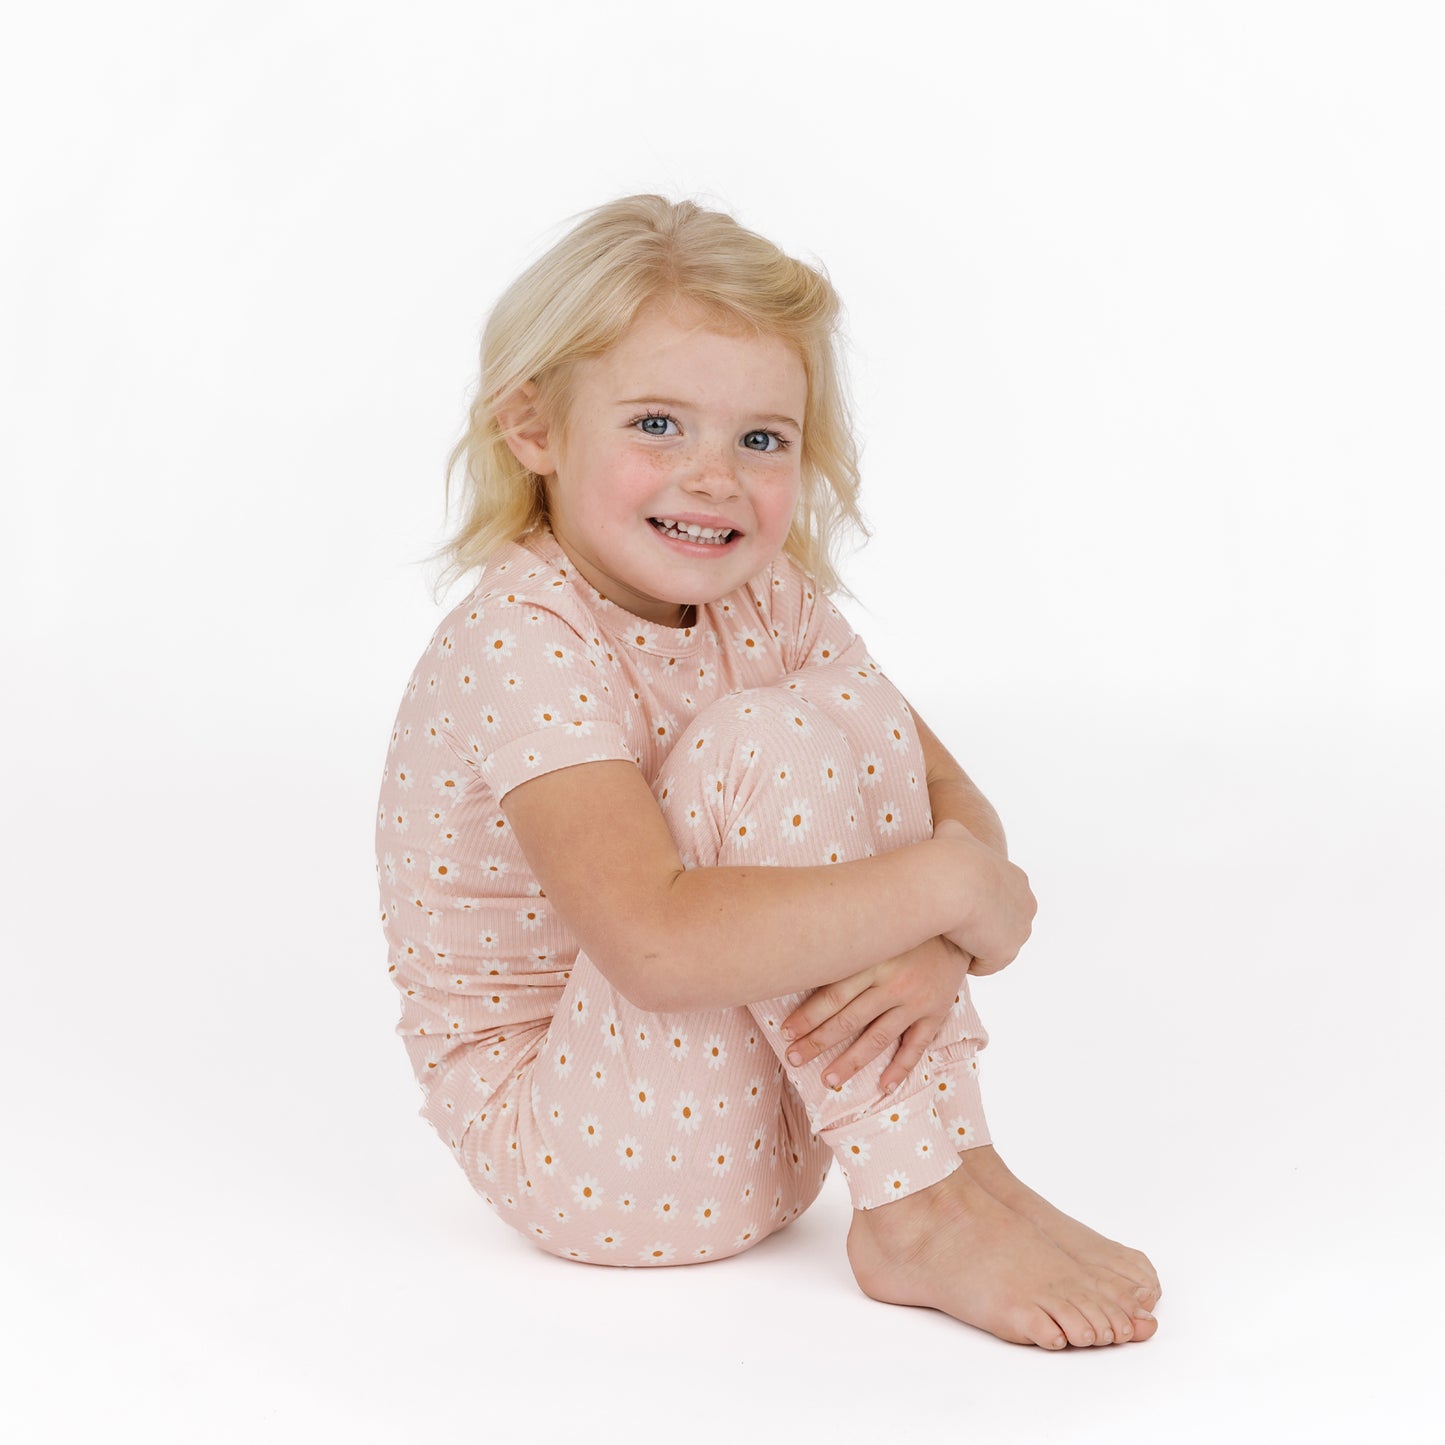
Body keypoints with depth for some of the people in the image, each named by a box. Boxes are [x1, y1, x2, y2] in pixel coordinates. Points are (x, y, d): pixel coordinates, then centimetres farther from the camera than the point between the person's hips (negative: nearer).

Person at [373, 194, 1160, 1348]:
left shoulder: (771, 605, -1)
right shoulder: (522, 644, -25)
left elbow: (959, 807, -3)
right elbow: (657, 943, -38)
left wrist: (933, 948, -26)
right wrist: (947, 886, -30)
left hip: (756, 1110, 7)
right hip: (569, 1147, -7)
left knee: (857, 705, -9)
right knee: (759, 740, -26)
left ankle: (956, 1154, -11)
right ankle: (919, 1213, -19)